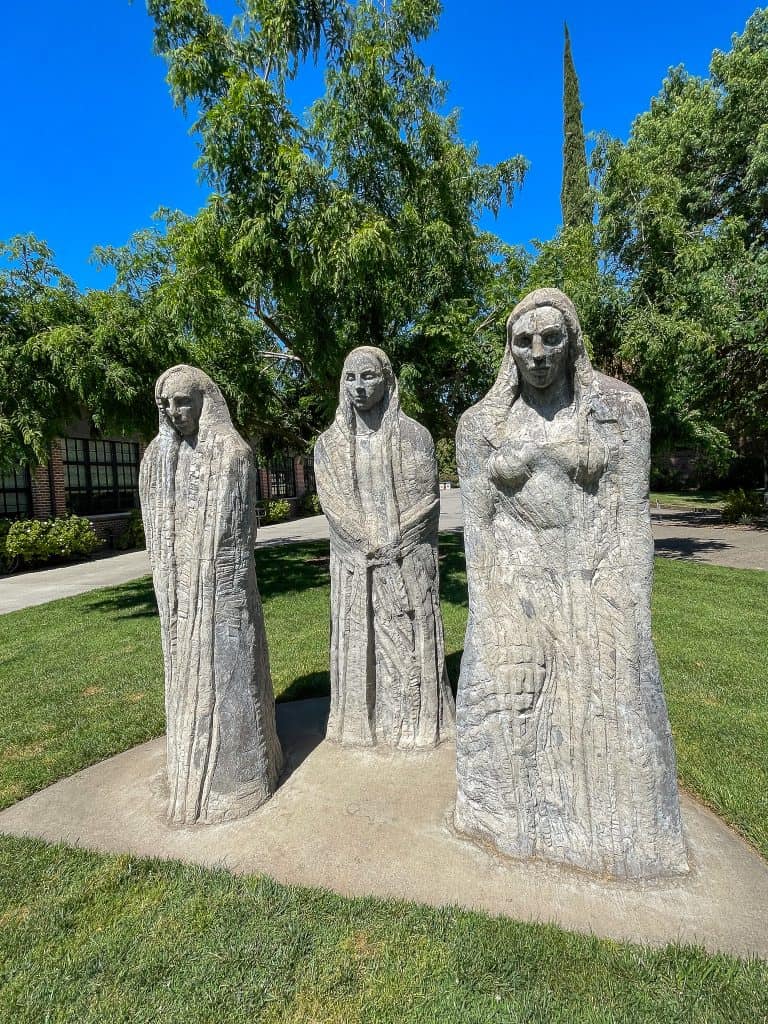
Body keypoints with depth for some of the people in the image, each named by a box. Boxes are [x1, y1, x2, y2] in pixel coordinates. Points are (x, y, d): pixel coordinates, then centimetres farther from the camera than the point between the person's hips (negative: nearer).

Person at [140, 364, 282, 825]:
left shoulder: (234, 452, -8)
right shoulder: (157, 456, 7)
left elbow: (243, 526, -6)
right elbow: (155, 527, 10)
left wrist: (232, 585, -8)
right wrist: (167, 584, 6)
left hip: (224, 580, -5)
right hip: (179, 584, 5)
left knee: (230, 668, 3)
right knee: (188, 670, 14)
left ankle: (239, 770, 21)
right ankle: (196, 764, 31)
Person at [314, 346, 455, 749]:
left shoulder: (413, 435, -1)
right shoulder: (329, 443, 5)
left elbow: (425, 497, -4)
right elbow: (333, 503, -3)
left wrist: (392, 541, -13)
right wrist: (370, 543, -13)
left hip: (407, 562, -1)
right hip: (354, 564, 2)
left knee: (408, 639, 5)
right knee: (358, 640, 8)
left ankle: (416, 722, 22)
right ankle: (364, 721, 24)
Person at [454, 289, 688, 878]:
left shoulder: (620, 407, -1)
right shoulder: (480, 424, 2)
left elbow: (631, 514, -3)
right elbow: (477, 521, 1)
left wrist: (630, 609, -8)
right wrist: (487, 607, -4)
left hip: (594, 582, 0)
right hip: (512, 586, 1)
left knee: (608, 705, 10)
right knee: (507, 700, 11)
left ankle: (613, 829, 37)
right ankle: (517, 817, 38)